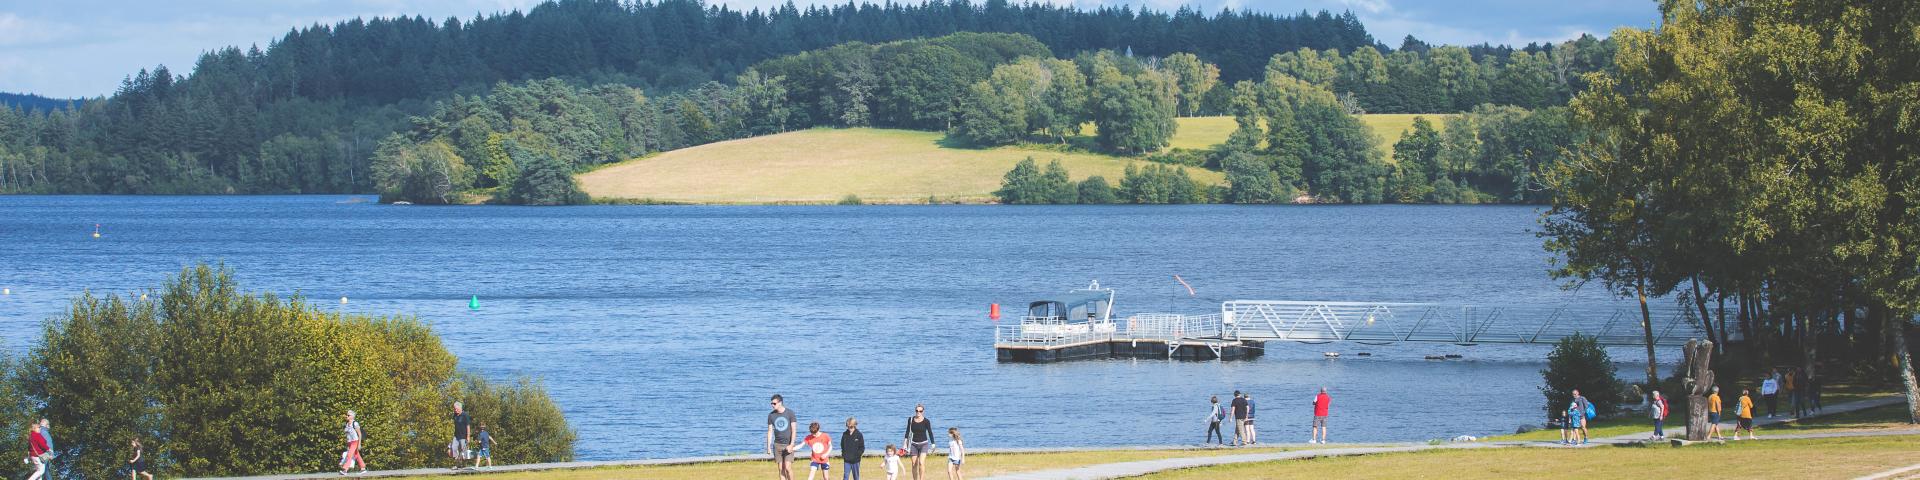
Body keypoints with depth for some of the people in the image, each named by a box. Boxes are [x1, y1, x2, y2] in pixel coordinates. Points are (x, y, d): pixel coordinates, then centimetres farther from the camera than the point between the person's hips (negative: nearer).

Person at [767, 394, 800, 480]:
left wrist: (791, 445, -17)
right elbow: (770, 431, 6)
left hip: (788, 445, -3)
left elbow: (793, 430, -8)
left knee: (788, 467, -12)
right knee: (781, 469, 2)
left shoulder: (790, 413, -6)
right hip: (777, 445, 3)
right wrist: (768, 447, 1)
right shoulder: (771, 415, 2)